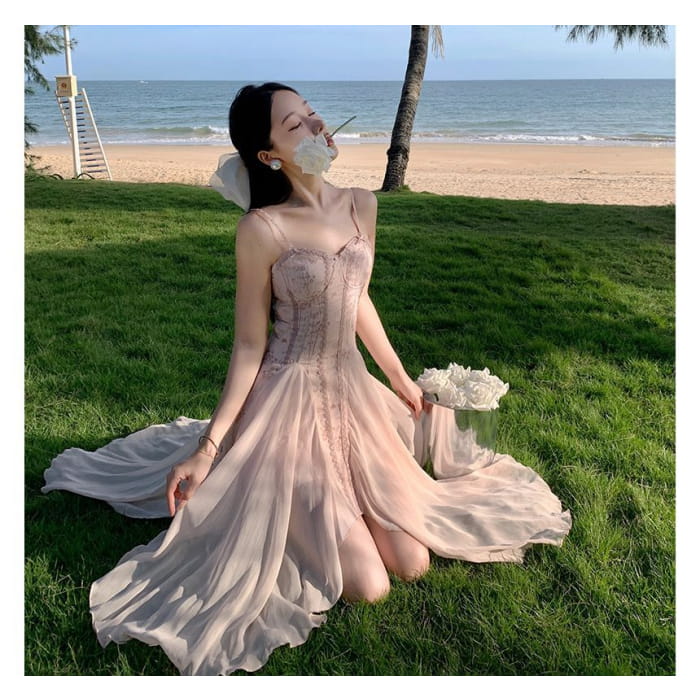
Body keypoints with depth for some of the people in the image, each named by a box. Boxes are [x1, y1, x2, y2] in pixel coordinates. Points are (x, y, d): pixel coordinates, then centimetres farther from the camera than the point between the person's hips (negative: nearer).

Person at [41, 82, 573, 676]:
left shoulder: (361, 205, 2)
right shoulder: (262, 229, -16)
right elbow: (249, 344, -11)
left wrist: (403, 382, 20)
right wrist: (209, 445, -14)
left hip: (354, 394, 6)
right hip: (292, 402, -6)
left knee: (413, 562, 7)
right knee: (368, 585, -5)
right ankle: (295, 524, 22)